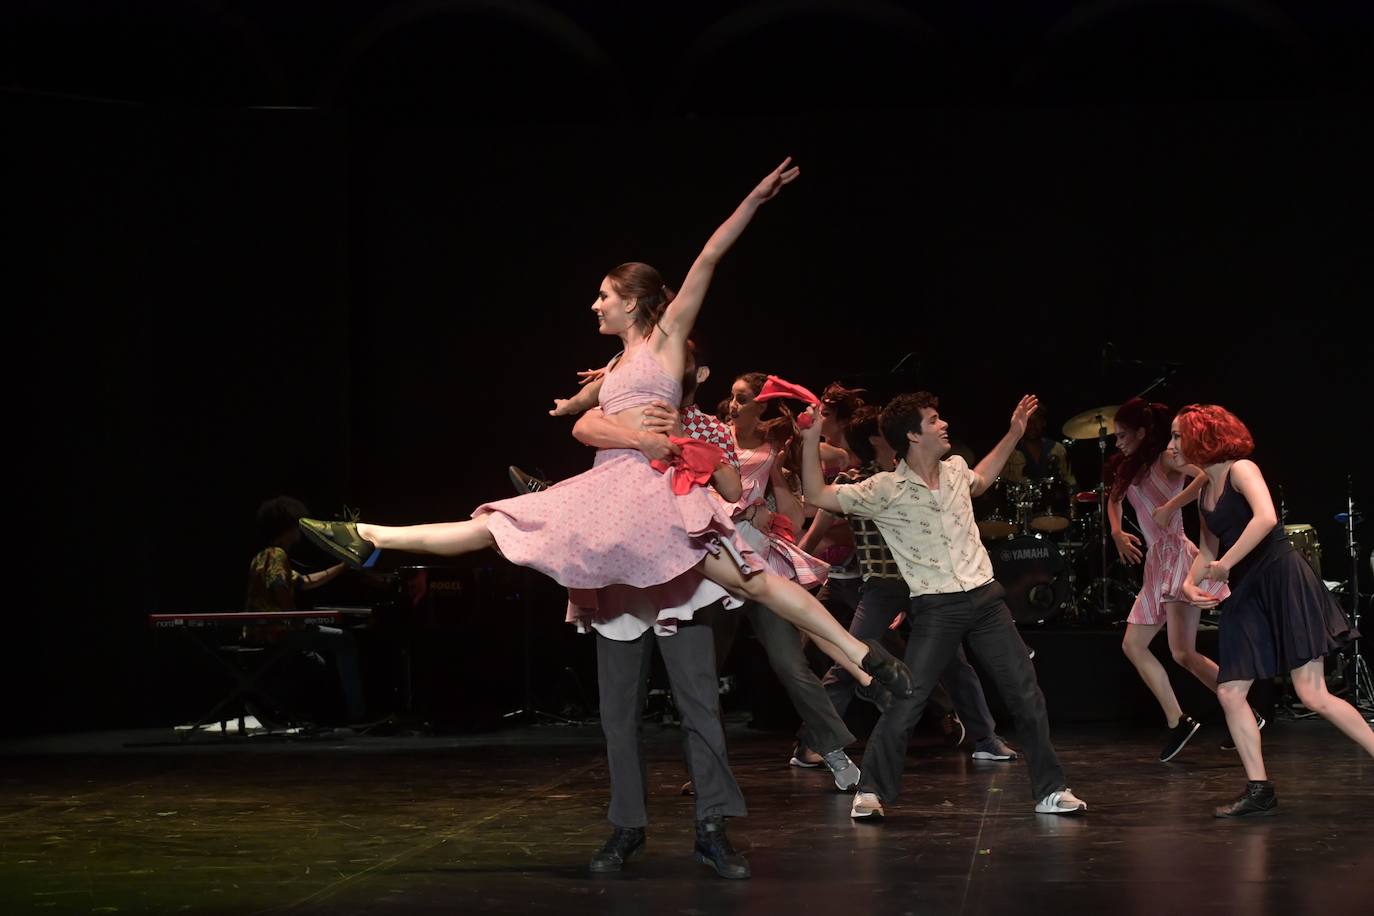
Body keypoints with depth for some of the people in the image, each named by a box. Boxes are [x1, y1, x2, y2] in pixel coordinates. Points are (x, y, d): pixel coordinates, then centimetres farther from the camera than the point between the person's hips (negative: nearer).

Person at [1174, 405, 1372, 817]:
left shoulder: (1240, 470, -9)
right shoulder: (1205, 492, 15)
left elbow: (1266, 517, -28)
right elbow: (1208, 551, 24)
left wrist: (1225, 565, -22)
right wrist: (1191, 582, 4)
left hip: (1283, 581, -8)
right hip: (1247, 596, 8)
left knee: (1313, 695, -14)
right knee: (1229, 693, 1)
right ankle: (1259, 790, 7)